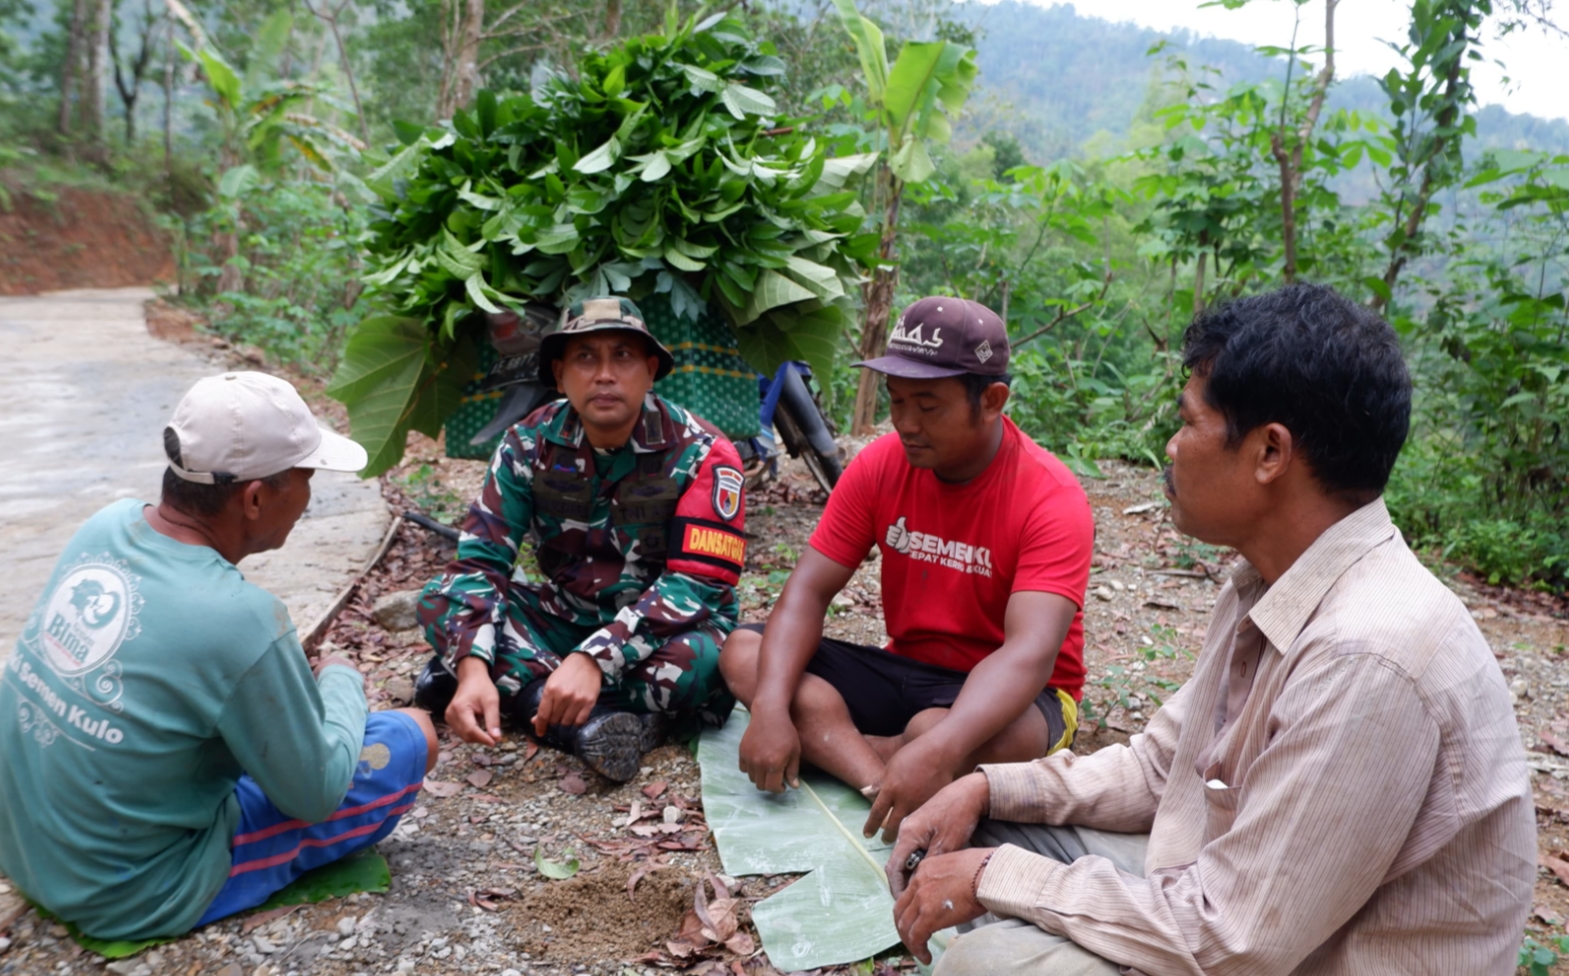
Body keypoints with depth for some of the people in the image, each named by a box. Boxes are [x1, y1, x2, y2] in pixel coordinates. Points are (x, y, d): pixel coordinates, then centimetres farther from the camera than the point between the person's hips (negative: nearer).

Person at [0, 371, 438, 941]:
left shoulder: (104, 528, -10)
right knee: (411, 738, -2)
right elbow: (316, 794, -17)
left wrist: (296, 674, 5)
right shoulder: (240, 621, -31)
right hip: (132, 896, -7)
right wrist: (342, 680, -1)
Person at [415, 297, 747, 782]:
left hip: (666, 630, -3)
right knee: (441, 600, -16)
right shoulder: (530, 444, -8)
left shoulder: (701, 455, -18)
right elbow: (480, 560, -13)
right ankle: (596, 722, -30)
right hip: (565, 619, 4)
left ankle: (520, 681, -19)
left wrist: (594, 659, -37)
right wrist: (473, 666, -32)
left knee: (706, 659, -36)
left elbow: (697, 584, -25)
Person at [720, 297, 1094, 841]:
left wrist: (937, 751, -50)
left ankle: (828, 753, -14)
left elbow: (1031, 652, -34)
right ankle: (887, 788, -32)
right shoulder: (880, 465, -6)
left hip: (1001, 694, -5)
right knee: (743, 652, -14)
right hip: (905, 670, 5)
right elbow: (808, 591, -10)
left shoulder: (1051, 498, -21)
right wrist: (771, 708, -27)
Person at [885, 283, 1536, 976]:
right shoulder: (1269, 584, -1)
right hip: (1243, 913, 8)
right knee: (978, 835, 5)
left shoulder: (1368, 658, -30)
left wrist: (996, 878, -18)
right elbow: (1160, 765, 9)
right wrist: (989, 786, -3)